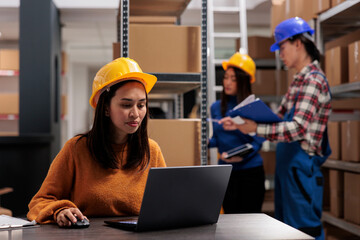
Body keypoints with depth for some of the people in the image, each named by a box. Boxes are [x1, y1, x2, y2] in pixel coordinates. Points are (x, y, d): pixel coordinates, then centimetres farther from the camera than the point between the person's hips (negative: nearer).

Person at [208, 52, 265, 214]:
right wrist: (205, 141, -9)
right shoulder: (216, 107, 7)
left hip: (250, 170, -4)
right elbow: (217, 139, 12)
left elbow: (257, 142, -8)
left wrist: (241, 155, -24)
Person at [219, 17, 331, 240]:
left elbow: (297, 128, -25)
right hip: (287, 163, 10)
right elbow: (279, 119, 15)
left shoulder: (314, 80, -16)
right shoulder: (300, 79, 13)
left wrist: (256, 129, -26)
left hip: (301, 165, -10)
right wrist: (240, 123, 6)